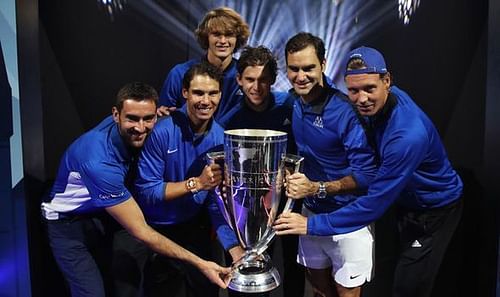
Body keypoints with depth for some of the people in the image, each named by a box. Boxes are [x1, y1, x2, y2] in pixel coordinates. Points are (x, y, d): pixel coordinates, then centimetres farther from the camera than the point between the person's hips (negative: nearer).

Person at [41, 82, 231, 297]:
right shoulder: (100, 162, -37)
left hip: (104, 214, 7)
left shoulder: (125, 130, -16)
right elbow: (140, 232, -34)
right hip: (70, 223, -7)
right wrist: (199, 263, -34)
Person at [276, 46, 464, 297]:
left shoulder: (408, 136, -38)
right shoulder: (383, 101, -13)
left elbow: (376, 203, -34)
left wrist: (312, 224, -30)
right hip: (407, 201, 8)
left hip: (435, 209, -8)